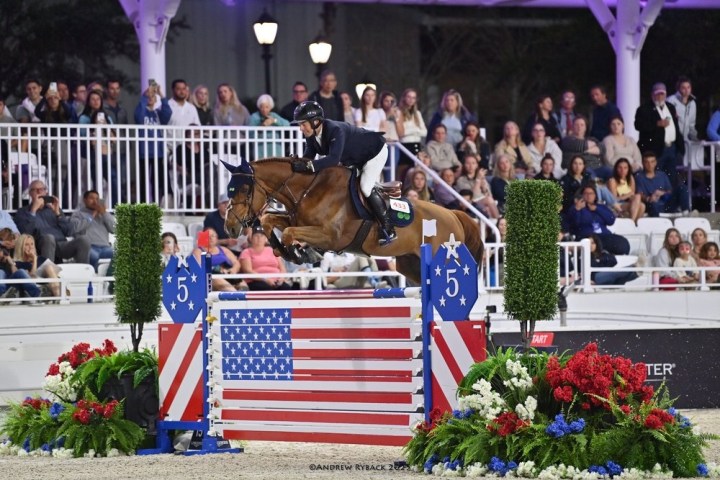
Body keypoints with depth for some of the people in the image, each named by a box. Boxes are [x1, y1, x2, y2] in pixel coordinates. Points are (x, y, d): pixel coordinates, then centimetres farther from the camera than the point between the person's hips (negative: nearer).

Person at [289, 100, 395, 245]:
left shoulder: (335, 130, -39)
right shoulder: (311, 135, -13)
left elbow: (334, 158, -50)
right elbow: (308, 157, -12)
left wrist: (309, 165, -58)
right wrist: (297, 163, -34)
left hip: (375, 152, -10)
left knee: (365, 187, -20)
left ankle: (388, 229, -12)